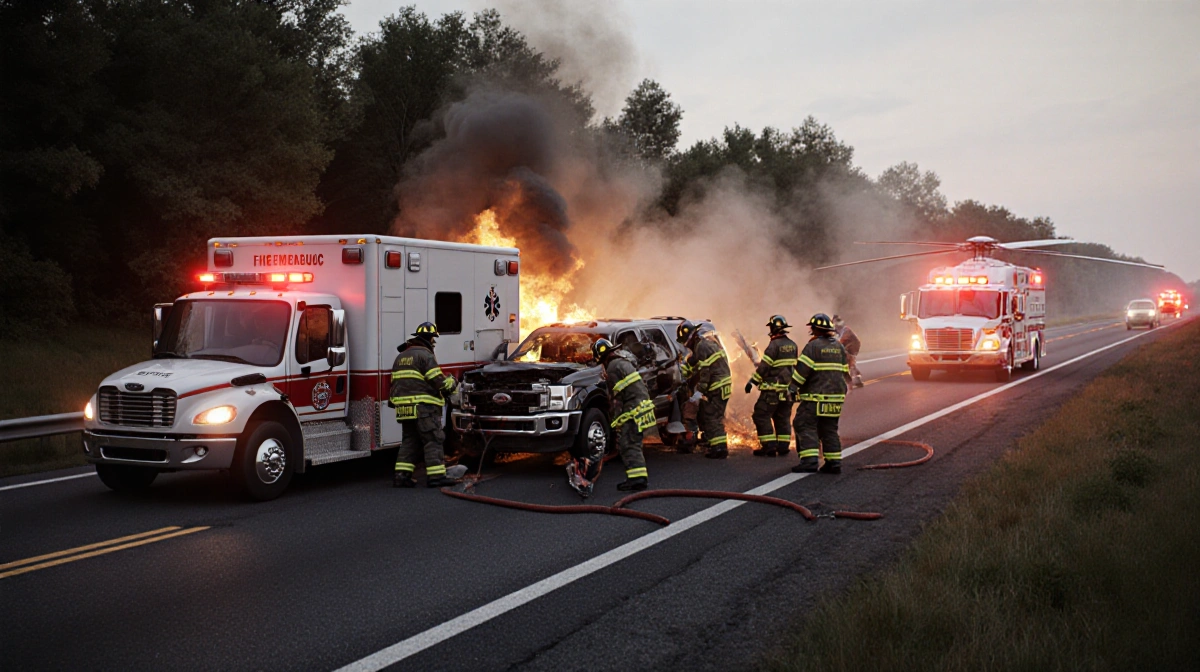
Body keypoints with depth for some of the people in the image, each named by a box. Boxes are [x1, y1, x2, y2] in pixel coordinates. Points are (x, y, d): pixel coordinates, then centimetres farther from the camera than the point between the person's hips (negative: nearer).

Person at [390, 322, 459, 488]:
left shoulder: (401, 357, 19)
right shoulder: (425, 355, -9)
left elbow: (395, 382, 24)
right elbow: (438, 381, -13)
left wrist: (392, 401, 32)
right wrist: (452, 383, 6)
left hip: (404, 407, 8)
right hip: (423, 407, -8)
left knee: (410, 440, 13)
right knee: (433, 440, -6)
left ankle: (401, 475, 7)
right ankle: (436, 475, -9)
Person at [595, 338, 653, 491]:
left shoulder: (613, 367, -12)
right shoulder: (623, 362, 19)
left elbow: (617, 397, -14)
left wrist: (617, 419, -12)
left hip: (632, 410, -10)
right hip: (642, 404, 10)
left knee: (628, 445, -12)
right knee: (633, 443, 17)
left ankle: (637, 477, -20)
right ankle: (641, 474, 20)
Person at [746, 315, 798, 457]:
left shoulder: (774, 345, -14)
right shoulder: (792, 345, 10)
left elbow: (764, 366, -16)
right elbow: (794, 365, 15)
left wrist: (752, 381, -11)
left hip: (773, 388, -8)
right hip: (788, 388, 8)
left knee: (761, 415, -3)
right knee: (783, 418, 13)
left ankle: (769, 447, -8)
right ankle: (783, 447, 13)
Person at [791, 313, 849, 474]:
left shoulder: (813, 346, -9)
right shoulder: (839, 347, 14)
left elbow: (801, 370, -14)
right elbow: (844, 371, 18)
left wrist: (794, 388, -5)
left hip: (815, 396, -7)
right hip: (836, 396, 7)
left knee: (805, 426, -5)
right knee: (829, 429, 12)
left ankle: (809, 460, -16)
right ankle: (834, 462, 8)